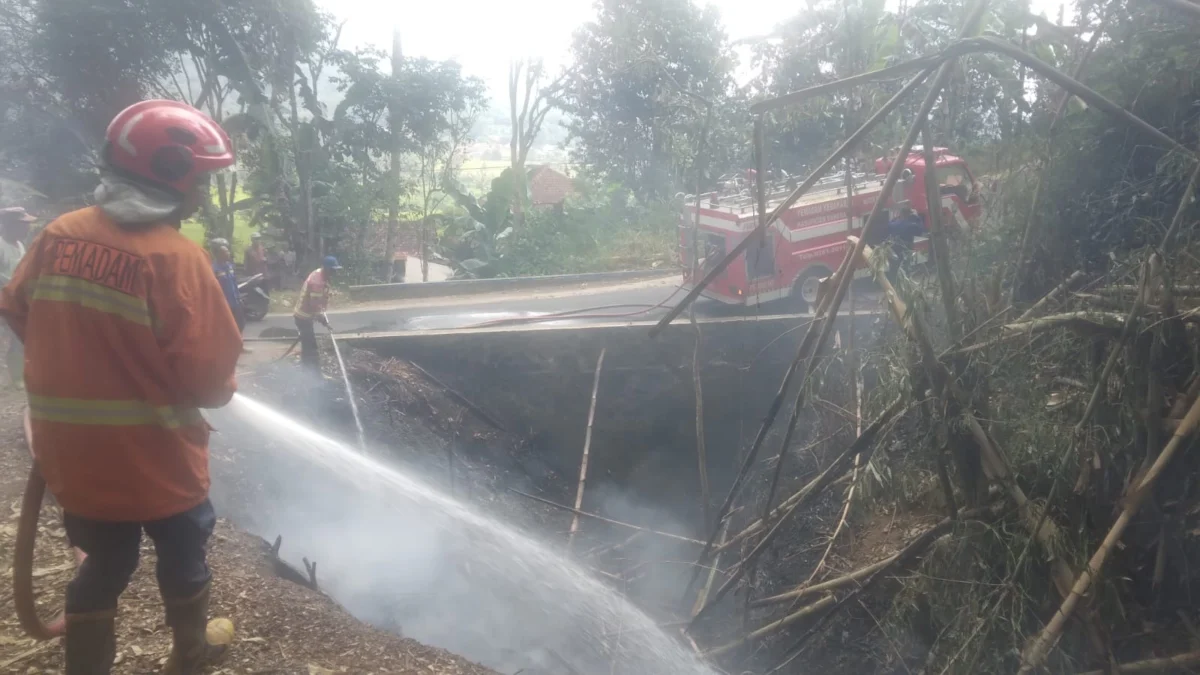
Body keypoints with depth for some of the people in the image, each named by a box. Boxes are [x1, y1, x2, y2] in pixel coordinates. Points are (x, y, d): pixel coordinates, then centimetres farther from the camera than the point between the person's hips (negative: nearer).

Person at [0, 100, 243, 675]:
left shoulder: (58, 234, -3)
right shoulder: (177, 257, -21)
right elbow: (210, 377, -22)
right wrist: (223, 388, 1)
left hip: (74, 454, 4)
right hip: (157, 459, -4)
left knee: (104, 562, 22)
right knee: (182, 554, 21)